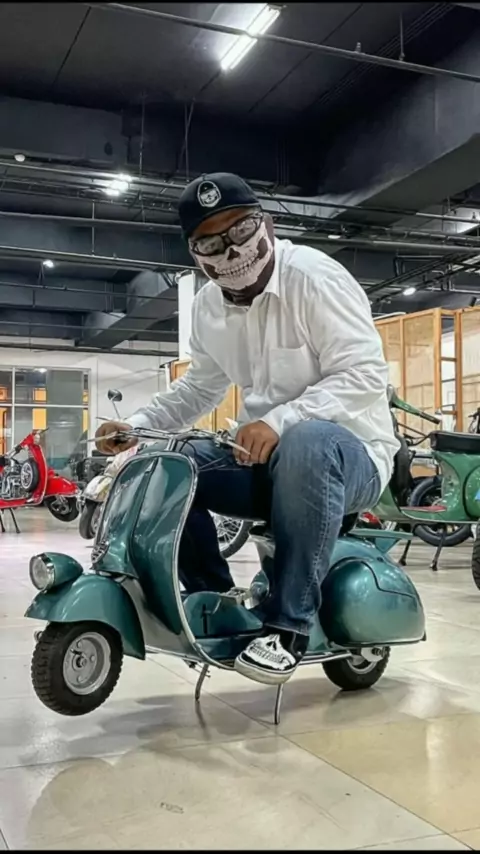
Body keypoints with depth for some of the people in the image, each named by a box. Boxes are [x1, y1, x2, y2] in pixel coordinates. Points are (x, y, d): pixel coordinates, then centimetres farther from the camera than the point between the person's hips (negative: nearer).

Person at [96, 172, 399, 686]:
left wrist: (281, 420, -37)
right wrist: (137, 425, 1)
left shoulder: (313, 276, -16)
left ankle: (288, 625, -28)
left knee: (306, 444, -41)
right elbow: (199, 387, 18)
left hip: (351, 453, -6)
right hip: (267, 456, 7)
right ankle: (213, 599, 4)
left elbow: (366, 373, -23)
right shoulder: (208, 306, 6)